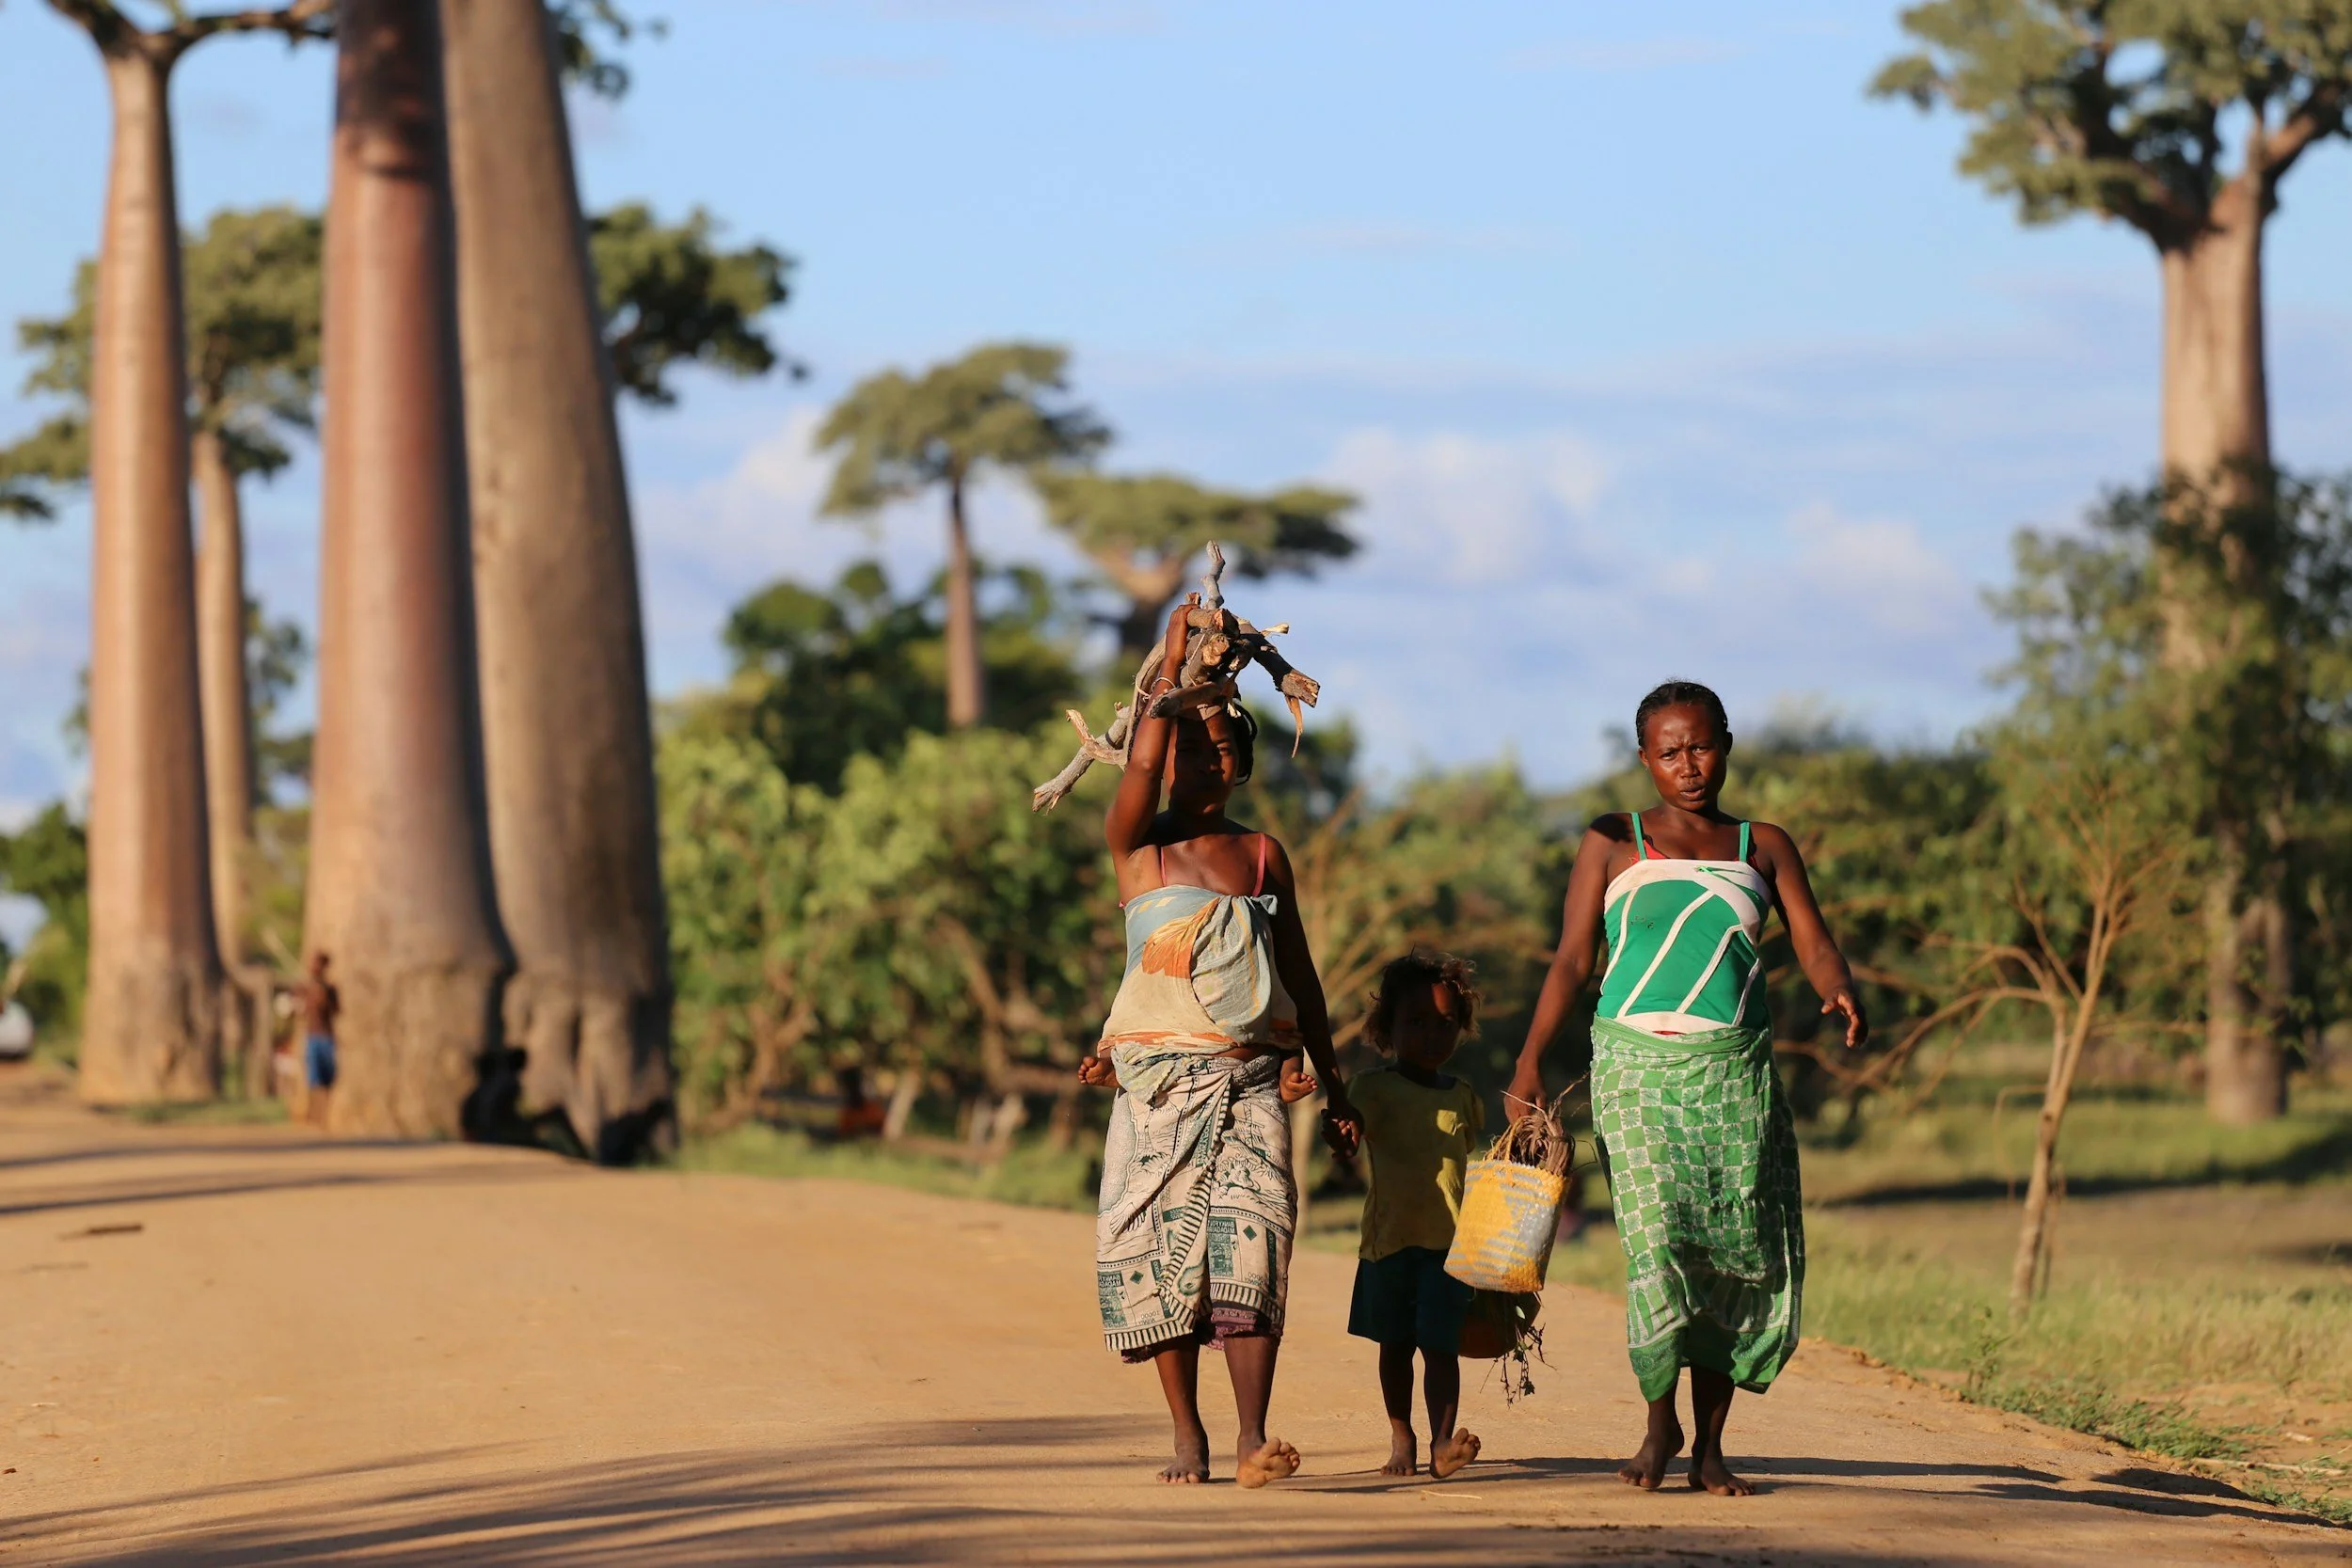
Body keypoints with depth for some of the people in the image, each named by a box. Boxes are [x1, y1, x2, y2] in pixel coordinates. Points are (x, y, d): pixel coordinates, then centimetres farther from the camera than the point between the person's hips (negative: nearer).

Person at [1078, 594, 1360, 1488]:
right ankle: (1187, 1435, 10)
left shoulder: (1263, 856, 13)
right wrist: (1174, 661, -8)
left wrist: (1333, 1087, 16)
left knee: (1249, 1238, -16)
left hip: (1250, 1077, 1)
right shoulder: (1137, 844, 5)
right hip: (1158, 1078, -1)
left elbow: (1299, 975, 18)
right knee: (1160, 1246, -3)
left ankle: (1253, 1439, -24)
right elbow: (1142, 766, -17)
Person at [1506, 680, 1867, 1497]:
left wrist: (1843, 994, -18)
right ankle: (1660, 1422, 1)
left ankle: (1709, 1443, 7)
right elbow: (1572, 960, 4)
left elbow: (1815, 947, 5)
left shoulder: (1764, 847, 14)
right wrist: (1531, 1060, -8)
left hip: (1736, 1071, 2)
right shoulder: (1613, 844, 9)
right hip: (1639, 1063, -2)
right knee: (1658, 1238, -15)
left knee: (1743, 1252, -3)